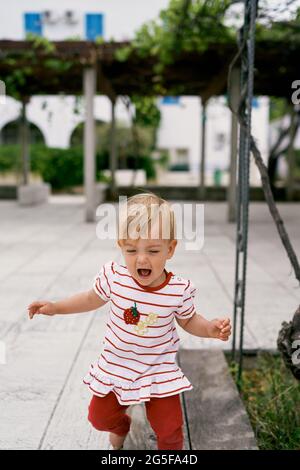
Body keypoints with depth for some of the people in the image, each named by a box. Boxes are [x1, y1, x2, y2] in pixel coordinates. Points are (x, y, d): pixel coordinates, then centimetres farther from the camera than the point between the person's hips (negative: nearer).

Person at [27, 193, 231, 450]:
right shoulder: (113, 275, -19)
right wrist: (55, 307, 0)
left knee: (169, 428, 1)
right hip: (116, 365, 2)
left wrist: (211, 328, -19)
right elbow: (93, 298, 3)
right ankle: (121, 425, 55)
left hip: (159, 369, -2)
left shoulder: (179, 290, -21)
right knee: (100, 417, 18)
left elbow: (188, 320, 0)